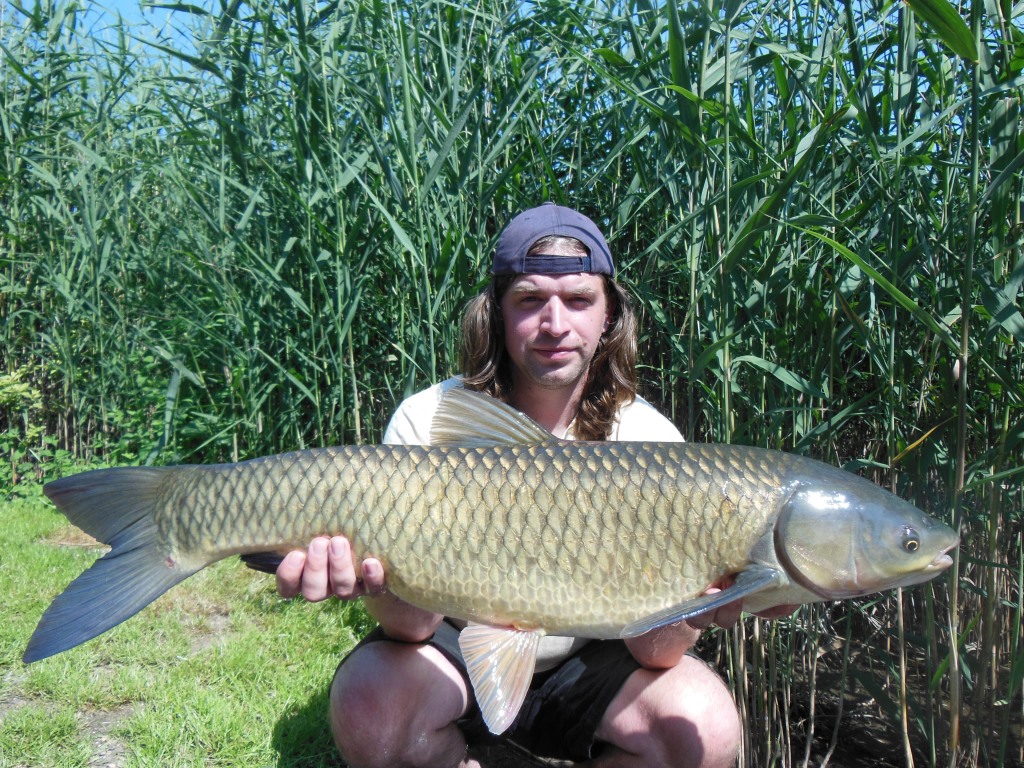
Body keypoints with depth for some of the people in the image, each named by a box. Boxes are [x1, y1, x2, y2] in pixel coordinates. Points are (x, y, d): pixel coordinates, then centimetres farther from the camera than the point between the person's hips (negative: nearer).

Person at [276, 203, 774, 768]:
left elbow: (651, 651, -17)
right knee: (370, 706, -30)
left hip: (582, 664, 1)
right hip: (459, 651, 0)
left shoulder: (651, 439, -14)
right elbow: (413, 625, -19)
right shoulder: (429, 423, -16)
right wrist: (382, 583, -43)